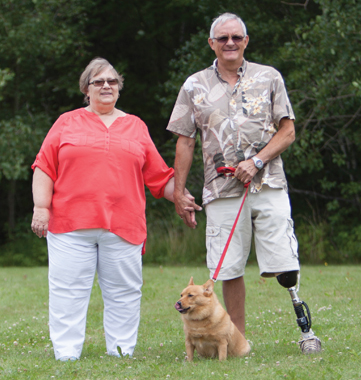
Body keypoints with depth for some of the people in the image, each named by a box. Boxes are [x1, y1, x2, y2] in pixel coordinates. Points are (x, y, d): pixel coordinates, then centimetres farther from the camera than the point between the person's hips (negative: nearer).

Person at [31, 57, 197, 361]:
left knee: (124, 293, 2)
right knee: (68, 292, -3)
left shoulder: (136, 127, 17)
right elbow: (45, 168, 7)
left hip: (123, 226, 2)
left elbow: (160, 176, 18)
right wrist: (41, 207, -3)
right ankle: (66, 356, 1)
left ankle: (122, 353, 10)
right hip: (71, 223, -1)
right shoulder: (67, 123, 12)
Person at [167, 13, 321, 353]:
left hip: (268, 185, -1)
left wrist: (256, 161, -9)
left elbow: (287, 132, 6)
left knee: (284, 267, -8)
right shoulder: (194, 86, 11)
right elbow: (184, 142, 12)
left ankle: (305, 326, 8)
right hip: (222, 191, 1)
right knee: (230, 270, -1)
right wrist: (179, 193, 7)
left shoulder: (268, 78, 9)